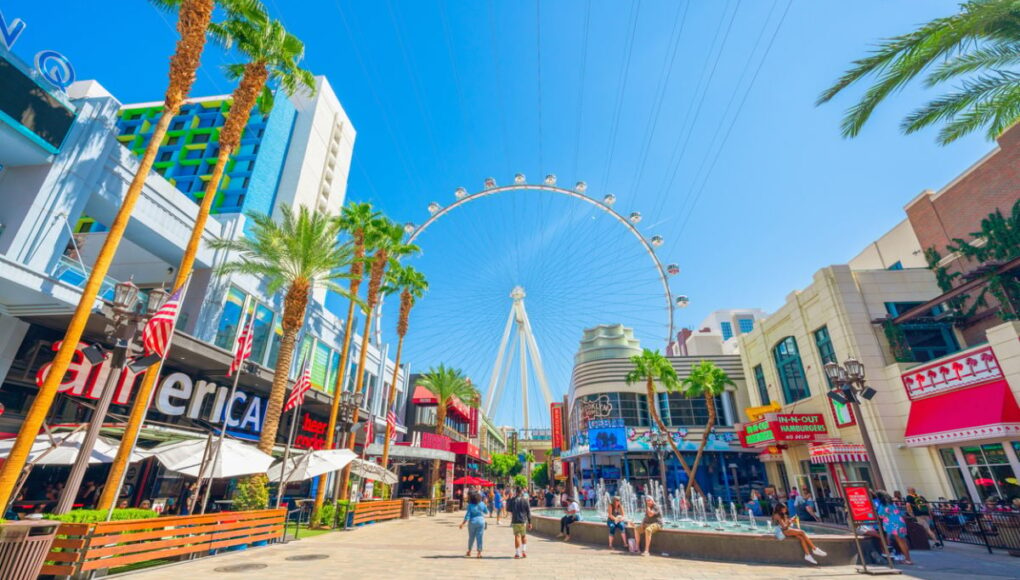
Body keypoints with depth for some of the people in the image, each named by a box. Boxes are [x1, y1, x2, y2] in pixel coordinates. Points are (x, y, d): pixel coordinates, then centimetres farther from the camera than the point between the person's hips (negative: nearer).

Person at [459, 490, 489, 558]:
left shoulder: (470, 505, -13)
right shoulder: (481, 504, -3)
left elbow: (467, 516, -15)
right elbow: (486, 511, 8)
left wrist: (463, 523, -11)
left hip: (473, 522, -1)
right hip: (481, 521, 2)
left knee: (471, 537, 15)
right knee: (479, 537, 6)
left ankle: (469, 552, 27)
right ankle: (479, 552, 7)